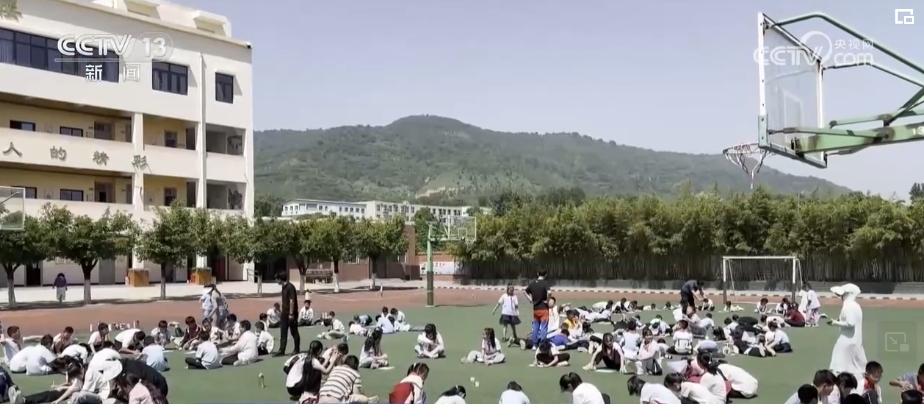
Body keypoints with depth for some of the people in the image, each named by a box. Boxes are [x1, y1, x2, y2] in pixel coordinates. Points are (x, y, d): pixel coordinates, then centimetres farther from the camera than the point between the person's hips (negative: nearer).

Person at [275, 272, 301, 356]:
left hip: (291, 314, -9)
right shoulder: (284, 287, 10)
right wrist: (282, 311, 21)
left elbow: (292, 301, -21)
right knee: (283, 333, 5)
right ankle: (281, 351, 5)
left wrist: (291, 313, -22)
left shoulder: (290, 287, -18)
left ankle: (297, 349, 16)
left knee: (294, 332, 4)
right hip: (285, 313, 9)